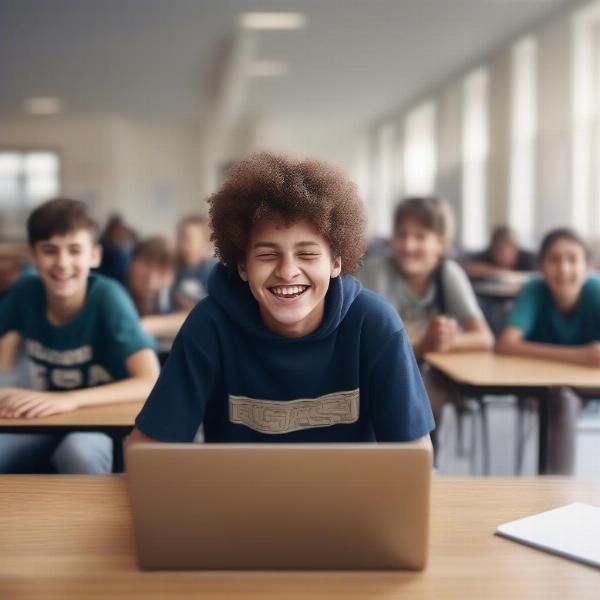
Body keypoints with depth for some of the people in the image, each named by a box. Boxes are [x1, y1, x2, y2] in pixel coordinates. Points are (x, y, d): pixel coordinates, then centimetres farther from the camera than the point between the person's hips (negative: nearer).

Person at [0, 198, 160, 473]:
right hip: (46, 426, 4)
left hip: (105, 428, -3)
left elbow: (151, 382, -28)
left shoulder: (108, 296, -18)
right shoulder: (25, 292, -8)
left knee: (79, 451, -35)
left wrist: (69, 399, -40)